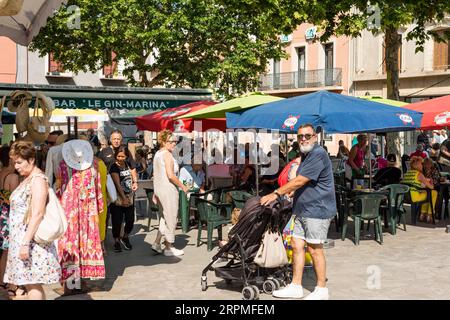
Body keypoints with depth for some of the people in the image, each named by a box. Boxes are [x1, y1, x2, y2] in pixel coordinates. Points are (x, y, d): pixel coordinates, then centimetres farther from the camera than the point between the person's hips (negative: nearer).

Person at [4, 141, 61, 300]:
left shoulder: (38, 179, -14)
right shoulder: (27, 179, 15)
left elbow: (37, 214, -21)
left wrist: (25, 243, -23)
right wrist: (22, 242, 16)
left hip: (32, 238, -9)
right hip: (22, 238, 9)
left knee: (32, 284, -7)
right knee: (31, 284, 9)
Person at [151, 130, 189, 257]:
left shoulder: (157, 154, 13)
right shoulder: (167, 154, -14)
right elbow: (171, 175, -22)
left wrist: (155, 193, 22)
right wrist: (182, 186, -11)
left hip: (159, 189, 9)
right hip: (168, 189, -9)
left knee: (164, 218, 18)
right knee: (171, 219, 2)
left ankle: (157, 243, 17)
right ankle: (169, 247, 9)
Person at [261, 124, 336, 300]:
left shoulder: (318, 155, -16)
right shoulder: (306, 155, 17)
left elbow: (299, 181, -21)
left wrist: (276, 194, -17)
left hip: (317, 210, -10)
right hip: (303, 211, 10)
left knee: (314, 248, -3)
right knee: (297, 245, 9)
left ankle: (322, 289, 9)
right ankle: (295, 287, 16)